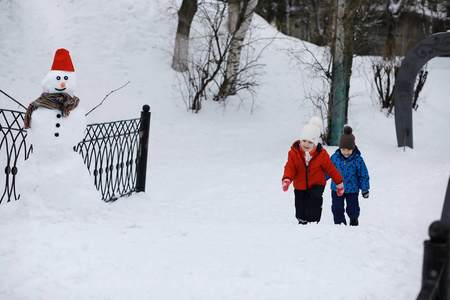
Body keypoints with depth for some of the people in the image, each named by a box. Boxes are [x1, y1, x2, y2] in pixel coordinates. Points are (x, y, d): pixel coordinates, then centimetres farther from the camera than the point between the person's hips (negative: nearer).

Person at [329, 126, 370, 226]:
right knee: (337, 208, -8)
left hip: (352, 189, -1)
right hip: (337, 188, 1)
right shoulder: (335, 157, -6)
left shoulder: (358, 159, -10)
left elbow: (363, 175, -1)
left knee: (352, 209, 1)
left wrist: (365, 188, 1)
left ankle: (354, 220, 36)